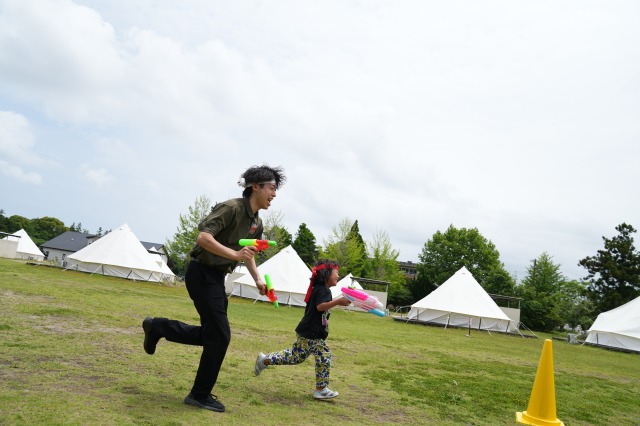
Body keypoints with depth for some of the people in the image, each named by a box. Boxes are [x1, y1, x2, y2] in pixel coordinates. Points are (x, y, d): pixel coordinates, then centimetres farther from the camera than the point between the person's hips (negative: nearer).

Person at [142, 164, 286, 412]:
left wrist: (257, 279, 12)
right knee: (219, 335, -5)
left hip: (216, 277, 9)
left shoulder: (257, 223, 9)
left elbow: (249, 252, 24)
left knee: (211, 335, 15)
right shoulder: (231, 208, -19)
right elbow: (203, 237, -29)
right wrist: (235, 254, -37)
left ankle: (157, 327, 31)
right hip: (202, 273, -9)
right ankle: (200, 395, 11)